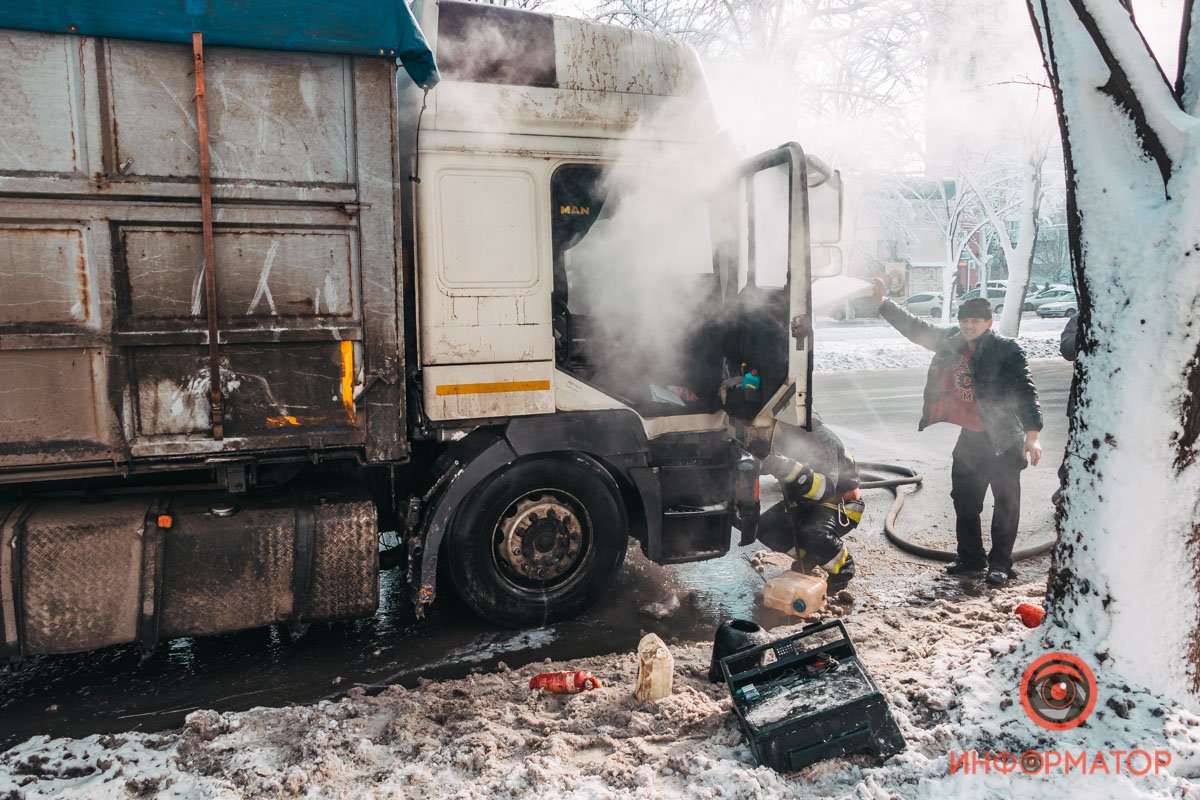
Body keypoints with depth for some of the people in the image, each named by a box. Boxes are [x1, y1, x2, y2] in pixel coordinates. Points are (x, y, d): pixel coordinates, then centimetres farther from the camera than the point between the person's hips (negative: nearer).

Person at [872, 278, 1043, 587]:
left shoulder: (1006, 349, -15)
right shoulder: (951, 342, 2)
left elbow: (1025, 390, -20)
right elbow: (915, 327, 9)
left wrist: (1032, 434, -30)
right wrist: (882, 302, 5)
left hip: (1005, 441, -6)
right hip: (970, 437, 6)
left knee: (1006, 503, 4)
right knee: (964, 500, 14)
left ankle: (1000, 564, 17)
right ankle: (971, 558, 29)